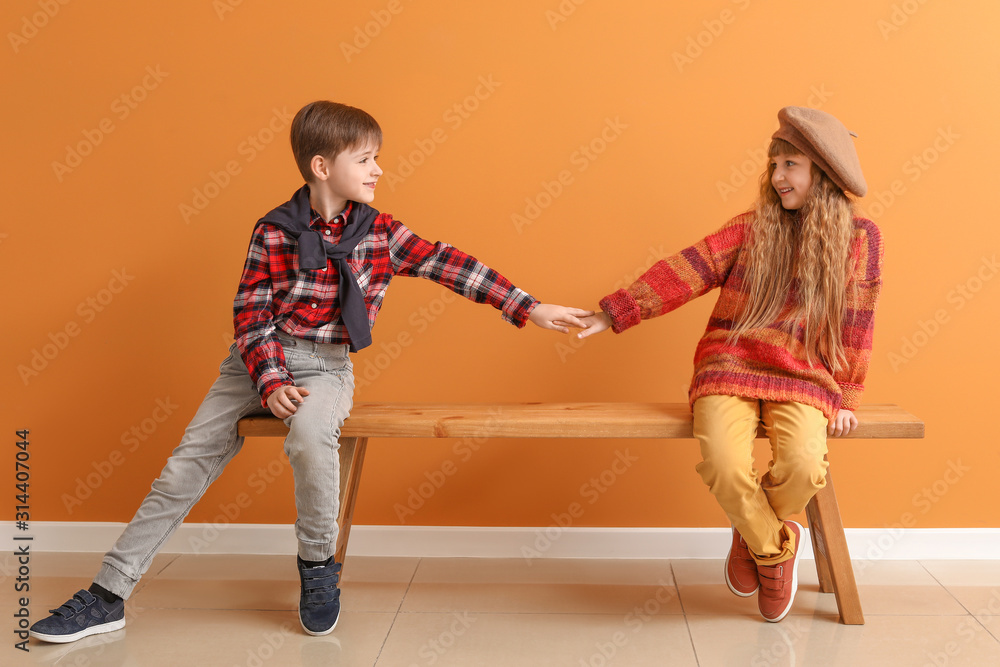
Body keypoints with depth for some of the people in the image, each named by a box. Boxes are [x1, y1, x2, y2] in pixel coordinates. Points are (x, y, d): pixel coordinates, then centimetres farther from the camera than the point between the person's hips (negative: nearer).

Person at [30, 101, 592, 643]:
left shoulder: (379, 232, 0)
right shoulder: (274, 233, -4)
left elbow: (449, 264, -1)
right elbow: (252, 316, -5)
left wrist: (528, 308, -5)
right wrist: (270, 382, -19)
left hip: (326, 365, -1)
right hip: (259, 360, 1)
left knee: (310, 434, -34)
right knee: (186, 466, -4)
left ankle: (318, 564, -8)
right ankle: (108, 598, 6)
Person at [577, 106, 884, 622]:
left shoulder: (859, 237, 7)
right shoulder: (753, 226, 8)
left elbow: (856, 326, 8)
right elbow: (685, 271, -1)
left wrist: (845, 398, 2)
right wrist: (613, 314, -9)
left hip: (804, 380, 0)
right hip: (730, 368, 0)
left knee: (803, 466, -30)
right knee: (723, 463, -28)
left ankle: (754, 535, 7)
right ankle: (774, 548, 5)